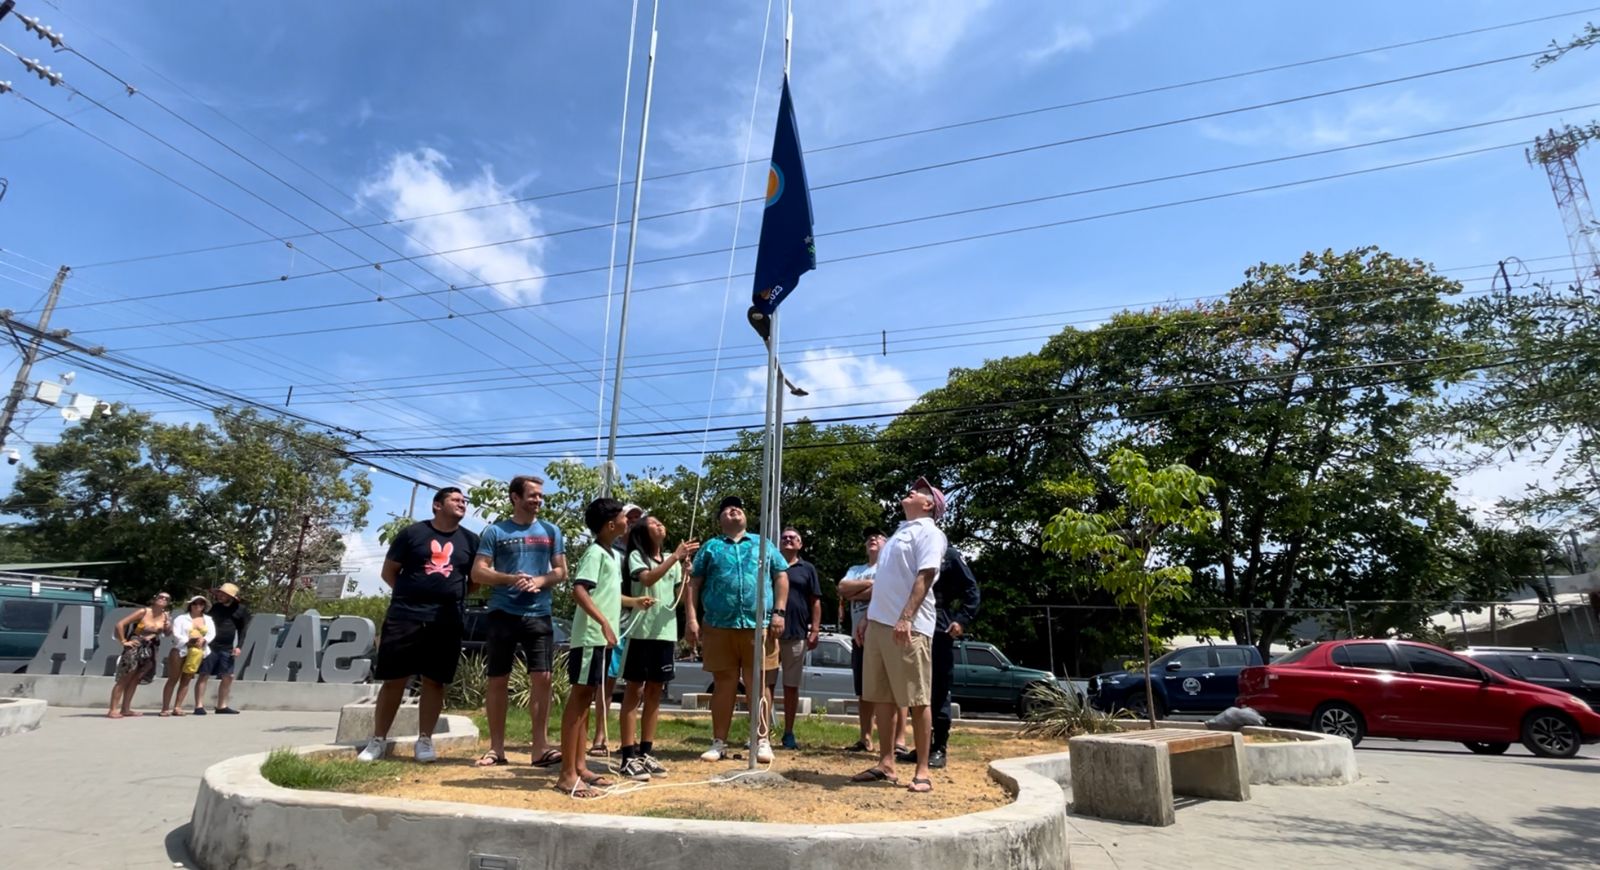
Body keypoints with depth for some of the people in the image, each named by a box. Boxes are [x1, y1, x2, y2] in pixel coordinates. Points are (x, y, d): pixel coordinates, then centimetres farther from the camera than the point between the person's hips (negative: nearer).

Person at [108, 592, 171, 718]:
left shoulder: (166, 616, 2)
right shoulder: (143, 612, -13)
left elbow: (167, 633, 12)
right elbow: (120, 624, -13)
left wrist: (168, 627, -9)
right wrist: (124, 641, -13)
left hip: (150, 649, 5)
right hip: (136, 647, -5)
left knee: (135, 679, 11)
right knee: (124, 678, -4)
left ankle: (125, 709, 17)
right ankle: (112, 710, -1)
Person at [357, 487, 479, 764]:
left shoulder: (470, 540, 10)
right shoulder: (413, 532, 3)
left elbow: (477, 579, 15)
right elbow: (389, 571, 8)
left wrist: (452, 594, 2)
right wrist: (410, 593, 1)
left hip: (448, 621, 2)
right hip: (405, 615, -2)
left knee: (434, 682, 5)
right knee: (393, 680, 3)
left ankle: (424, 741, 14)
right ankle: (378, 740, 16)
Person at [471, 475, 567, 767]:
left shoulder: (551, 531, 9)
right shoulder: (495, 531, 2)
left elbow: (561, 571, 8)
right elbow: (478, 572, -2)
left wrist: (540, 581, -12)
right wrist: (511, 578, -18)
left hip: (539, 615, 1)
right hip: (503, 614, -1)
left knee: (542, 678, -3)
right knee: (498, 680, 5)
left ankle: (541, 747, 3)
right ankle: (496, 748, 16)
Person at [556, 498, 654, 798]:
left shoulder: (614, 555, 16)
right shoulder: (595, 553, -13)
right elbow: (579, 591, -25)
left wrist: (634, 601, 26)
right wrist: (604, 623, -31)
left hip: (601, 638, 9)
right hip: (590, 637, -9)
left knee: (586, 700, 13)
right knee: (578, 699, -5)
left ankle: (579, 767, 20)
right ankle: (567, 775, 1)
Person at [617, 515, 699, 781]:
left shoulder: (671, 559, 12)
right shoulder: (636, 556, -3)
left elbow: (682, 596, 9)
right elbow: (648, 579, -22)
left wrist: (686, 567, -6)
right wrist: (676, 557, -25)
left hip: (666, 632, 5)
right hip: (641, 631, -5)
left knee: (655, 692, 10)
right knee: (634, 691, 0)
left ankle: (646, 752, 18)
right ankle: (629, 756, 3)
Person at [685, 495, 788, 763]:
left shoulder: (762, 544, 15)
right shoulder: (711, 547, 13)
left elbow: (781, 577, 11)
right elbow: (694, 584, 7)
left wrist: (778, 612, 0)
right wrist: (691, 619, -4)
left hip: (758, 625, 0)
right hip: (719, 626, 0)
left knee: (758, 684, 3)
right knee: (723, 684, 7)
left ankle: (762, 741, 13)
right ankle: (719, 742, 17)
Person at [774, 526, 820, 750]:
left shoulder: (807, 569, 9)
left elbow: (815, 602, 7)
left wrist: (814, 630, -2)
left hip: (796, 635, 0)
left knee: (791, 686, 6)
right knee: (765, 684, 2)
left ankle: (788, 733, 16)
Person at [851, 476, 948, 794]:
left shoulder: (928, 531, -4)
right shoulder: (900, 532, 22)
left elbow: (925, 577, -16)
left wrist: (906, 618, -26)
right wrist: (868, 616, 22)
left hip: (908, 626, -9)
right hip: (879, 623, 9)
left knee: (917, 700, -2)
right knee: (880, 696, 10)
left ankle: (923, 770, 6)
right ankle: (885, 763, 18)